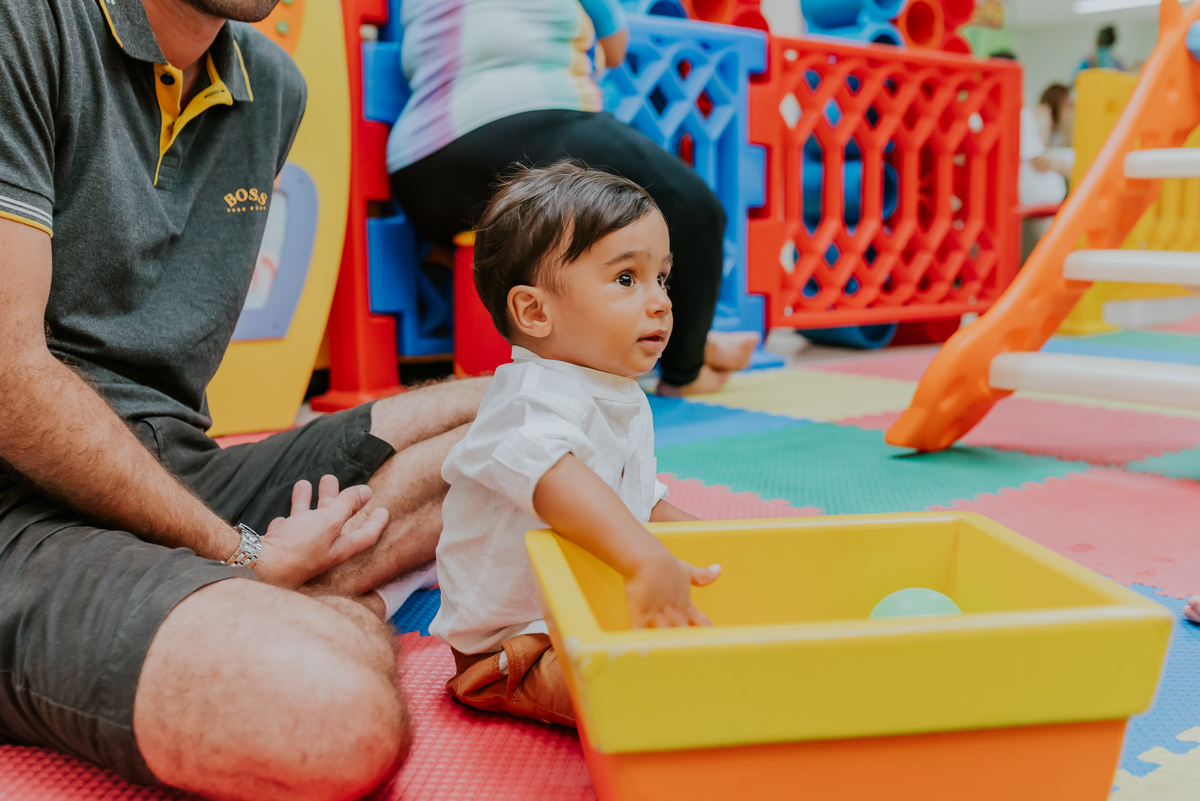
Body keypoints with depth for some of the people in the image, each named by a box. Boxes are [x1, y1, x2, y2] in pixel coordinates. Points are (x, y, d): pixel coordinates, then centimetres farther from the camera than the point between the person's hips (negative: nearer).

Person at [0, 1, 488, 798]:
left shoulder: (273, 85, 12)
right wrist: (239, 554, -11)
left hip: (182, 477, 9)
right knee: (339, 716, -38)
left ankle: (312, 599, -14)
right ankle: (339, 610, -5)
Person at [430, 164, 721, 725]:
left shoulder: (626, 403, 10)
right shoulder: (536, 397, -24)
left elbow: (642, 503, 21)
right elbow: (550, 474, -47)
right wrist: (647, 560, -58)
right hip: (511, 631, -10)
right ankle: (512, 686, -12)